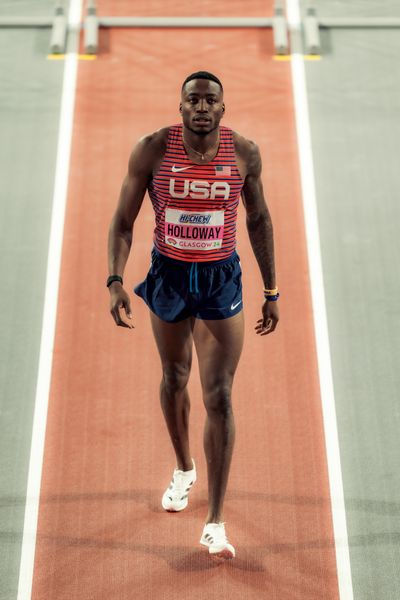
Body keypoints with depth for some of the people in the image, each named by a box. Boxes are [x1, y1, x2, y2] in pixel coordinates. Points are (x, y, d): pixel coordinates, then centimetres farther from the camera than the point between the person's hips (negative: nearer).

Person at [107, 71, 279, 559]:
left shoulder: (245, 152, -7)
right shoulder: (151, 149, -9)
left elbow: (259, 220, 4)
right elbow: (123, 219, -4)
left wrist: (271, 291, 5)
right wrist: (115, 280, -18)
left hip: (222, 280, -1)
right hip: (168, 276, 1)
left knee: (219, 398, -4)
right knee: (173, 380, 17)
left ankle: (215, 522, 4)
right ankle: (183, 469, 46)